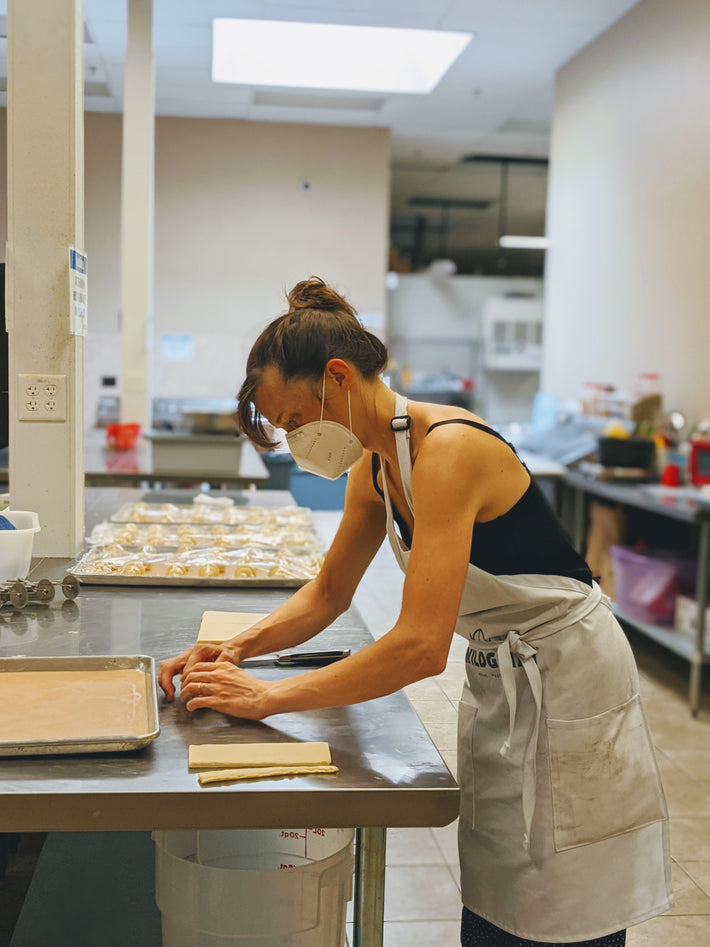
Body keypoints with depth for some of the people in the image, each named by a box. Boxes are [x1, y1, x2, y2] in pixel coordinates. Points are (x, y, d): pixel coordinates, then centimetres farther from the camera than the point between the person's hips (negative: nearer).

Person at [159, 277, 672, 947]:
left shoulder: (447, 449, -28)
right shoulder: (374, 467, 0)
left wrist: (269, 698, -27)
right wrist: (238, 648, -4)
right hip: (496, 684, 8)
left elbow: (421, 646, -33)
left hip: (565, 684, -8)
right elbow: (328, 593, 12)